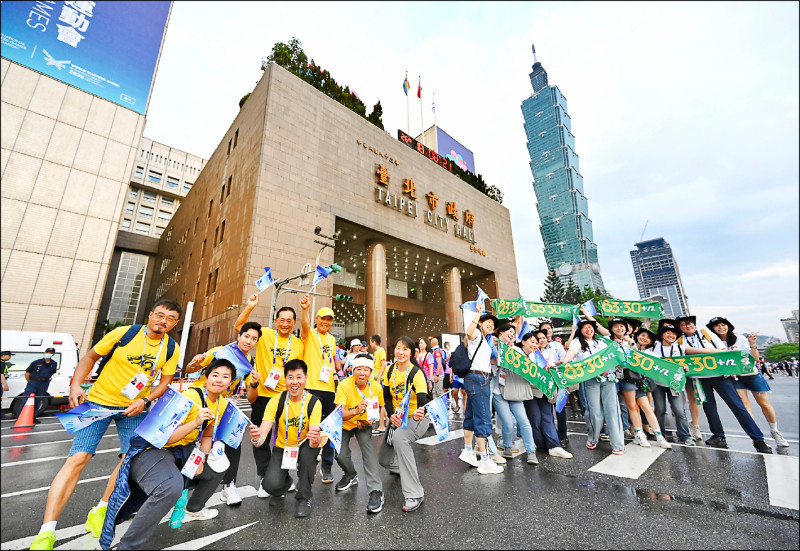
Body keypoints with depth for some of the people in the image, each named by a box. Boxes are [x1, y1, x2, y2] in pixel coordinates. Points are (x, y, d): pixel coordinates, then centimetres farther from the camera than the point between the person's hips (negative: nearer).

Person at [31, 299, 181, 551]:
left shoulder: (172, 349, -8)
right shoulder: (124, 333, -15)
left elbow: (165, 381, -1)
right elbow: (91, 356, -1)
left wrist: (145, 400, -15)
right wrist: (75, 384, -13)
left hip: (134, 408, 3)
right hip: (100, 401, -2)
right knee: (78, 457, -9)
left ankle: (99, 512, 21)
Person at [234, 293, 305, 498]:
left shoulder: (299, 344, 3)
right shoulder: (265, 334, -4)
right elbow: (238, 326, -9)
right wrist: (250, 306, -23)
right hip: (262, 394, -1)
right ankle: (264, 478, 29)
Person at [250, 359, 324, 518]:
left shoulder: (314, 402, -19)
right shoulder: (276, 401, -15)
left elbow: (314, 441, -26)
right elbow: (263, 433, -22)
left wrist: (316, 440, -50)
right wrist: (256, 438, -45)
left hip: (304, 449, -1)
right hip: (281, 448, 1)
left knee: (310, 448, -34)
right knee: (271, 485, -23)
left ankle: (304, 498, -7)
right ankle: (284, 484, 18)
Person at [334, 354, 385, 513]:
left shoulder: (376, 387, -20)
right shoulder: (344, 385, -28)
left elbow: (378, 409, 1)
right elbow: (339, 414, -34)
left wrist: (372, 418, -20)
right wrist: (355, 411, -53)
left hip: (364, 424, 0)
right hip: (344, 424, 0)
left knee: (368, 448, -22)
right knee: (340, 455, -9)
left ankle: (376, 491, -14)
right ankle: (351, 475, 26)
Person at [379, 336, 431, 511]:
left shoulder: (416, 373, -21)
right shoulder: (390, 371, -4)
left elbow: (423, 400, -32)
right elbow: (387, 397, 2)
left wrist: (419, 413, -55)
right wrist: (391, 415, -16)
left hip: (417, 418, -6)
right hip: (398, 418, 6)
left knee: (399, 437, -37)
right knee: (384, 460, 8)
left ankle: (414, 494, -27)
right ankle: (406, 469, 43)